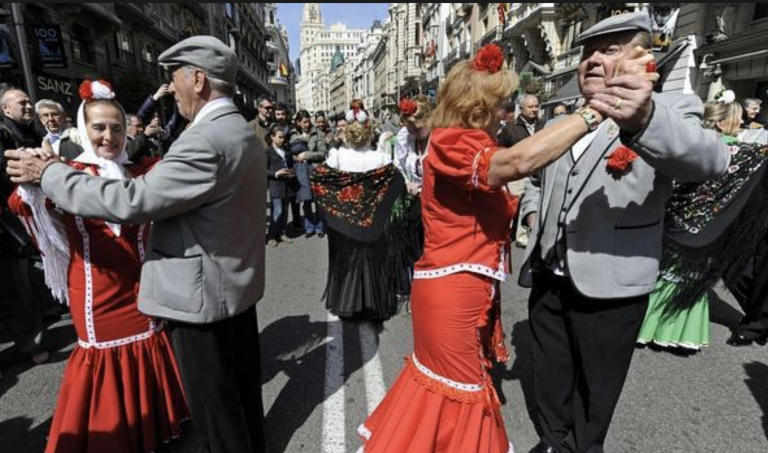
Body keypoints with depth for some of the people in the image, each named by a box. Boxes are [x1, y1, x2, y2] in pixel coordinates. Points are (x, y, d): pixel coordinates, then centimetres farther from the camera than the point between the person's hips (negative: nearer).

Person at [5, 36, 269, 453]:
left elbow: (129, 202, -24)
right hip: (236, 285, 9)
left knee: (213, 405, 10)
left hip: (202, 295, -9)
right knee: (242, 388, 23)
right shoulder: (244, 134, 9)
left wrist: (49, 174, -10)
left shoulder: (205, 141, -24)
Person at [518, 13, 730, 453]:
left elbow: (710, 158, -29)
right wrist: (533, 211, 5)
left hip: (610, 287, -5)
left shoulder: (672, 111, -6)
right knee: (550, 377, 20)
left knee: (594, 390, 15)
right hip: (548, 277, 5)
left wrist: (643, 120, -48)